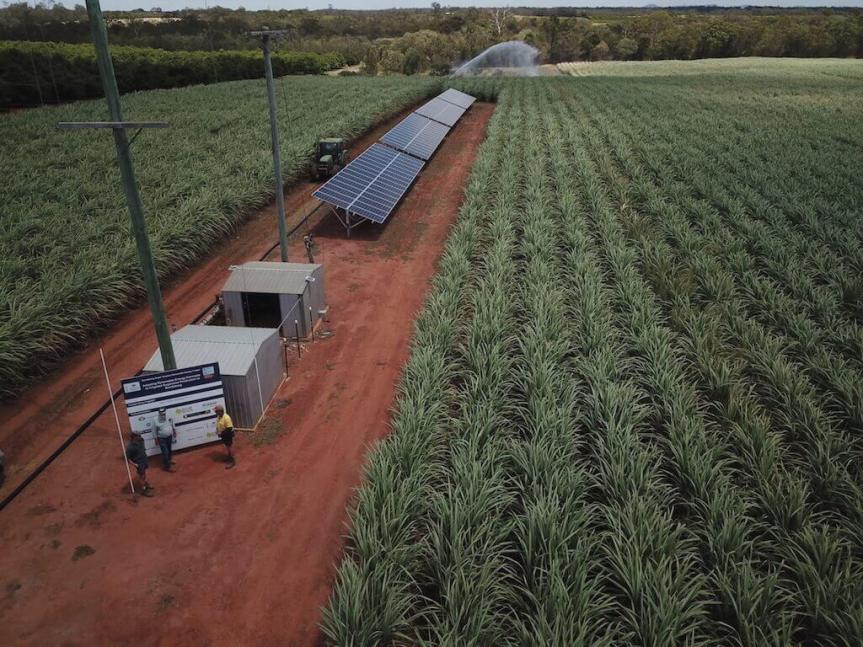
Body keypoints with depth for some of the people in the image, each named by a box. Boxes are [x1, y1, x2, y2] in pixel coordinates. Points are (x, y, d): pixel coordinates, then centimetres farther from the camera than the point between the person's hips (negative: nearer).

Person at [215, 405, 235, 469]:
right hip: (223, 434, 9)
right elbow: (218, 426, 16)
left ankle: (232, 461, 8)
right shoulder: (218, 417, 1)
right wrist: (218, 431, 0)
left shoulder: (226, 417, -28)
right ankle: (229, 457, 39)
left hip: (228, 434, -9)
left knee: (230, 446, 0)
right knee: (227, 446, 22)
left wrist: (222, 433, -24)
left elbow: (229, 428, -27)